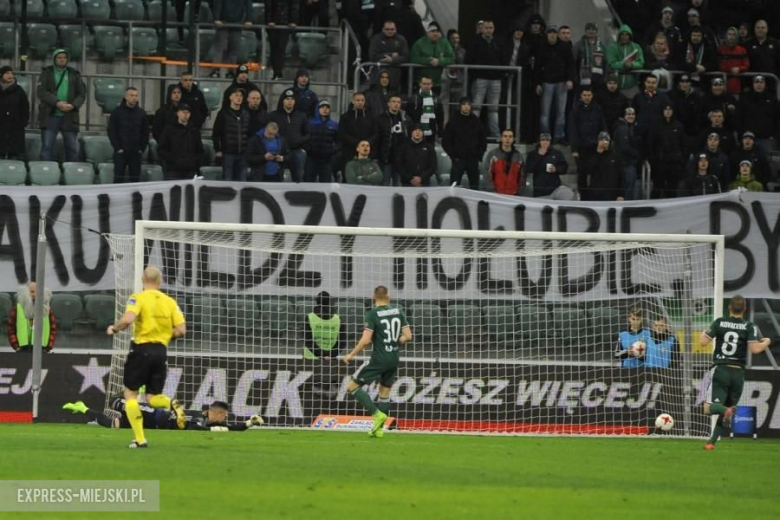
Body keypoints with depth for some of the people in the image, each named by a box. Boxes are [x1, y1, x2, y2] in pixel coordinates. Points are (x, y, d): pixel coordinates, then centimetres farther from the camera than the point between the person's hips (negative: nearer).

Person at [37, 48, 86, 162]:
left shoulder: (74, 74, 11)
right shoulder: (47, 73, 5)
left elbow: (82, 93, 6)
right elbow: (41, 92, -7)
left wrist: (73, 105, -13)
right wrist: (57, 103, -19)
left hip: (69, 117, 2)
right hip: (50, 116, -2)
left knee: (73, 148, 3)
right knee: (47, 147, -4)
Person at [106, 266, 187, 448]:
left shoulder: (138, 298, -5)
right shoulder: (170, 302, 8)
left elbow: (127, 319, -22)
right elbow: (181, 330, 1)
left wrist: (114, 329, -2)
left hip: (141, 349, -4)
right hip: (161, 350, 4)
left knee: (130, 393, 8)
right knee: (153, 397, 14)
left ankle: (139, 439, 0)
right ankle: (173, 404, -20)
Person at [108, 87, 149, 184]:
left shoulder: (141, 113, 7)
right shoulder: (117, 112, -1)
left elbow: (145, 132, 10)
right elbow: (111, 131, -2)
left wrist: (142, 148, 0)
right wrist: (118, 148, -9)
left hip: (136, 153, 2)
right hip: (121, 152, -2)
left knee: (135, 178, 2)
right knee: (118, 178, -2)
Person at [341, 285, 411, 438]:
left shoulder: (372, 314, -12)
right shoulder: (398, 311, 3)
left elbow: (365, 340, -18)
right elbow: (407, 336, 3)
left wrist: (351, 355, -6)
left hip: (378, 359, -6)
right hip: (394, 359, 6)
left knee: (352, 387, 3)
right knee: (384, 393, 19)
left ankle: (377, 414, -9)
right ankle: (378, 428, 19)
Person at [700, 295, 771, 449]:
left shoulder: (719, 323, 1)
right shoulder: (749, 326, -2)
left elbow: (703, 342, -1)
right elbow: (755, 349, -11)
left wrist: (704, 333, 21)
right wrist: (766, 343, 9)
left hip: (720, 370, -1)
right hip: (738, 373, 1)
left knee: (709, 408, -7)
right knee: (726, 410, 16)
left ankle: (726, 410, -38)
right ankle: (712, 441, 11)